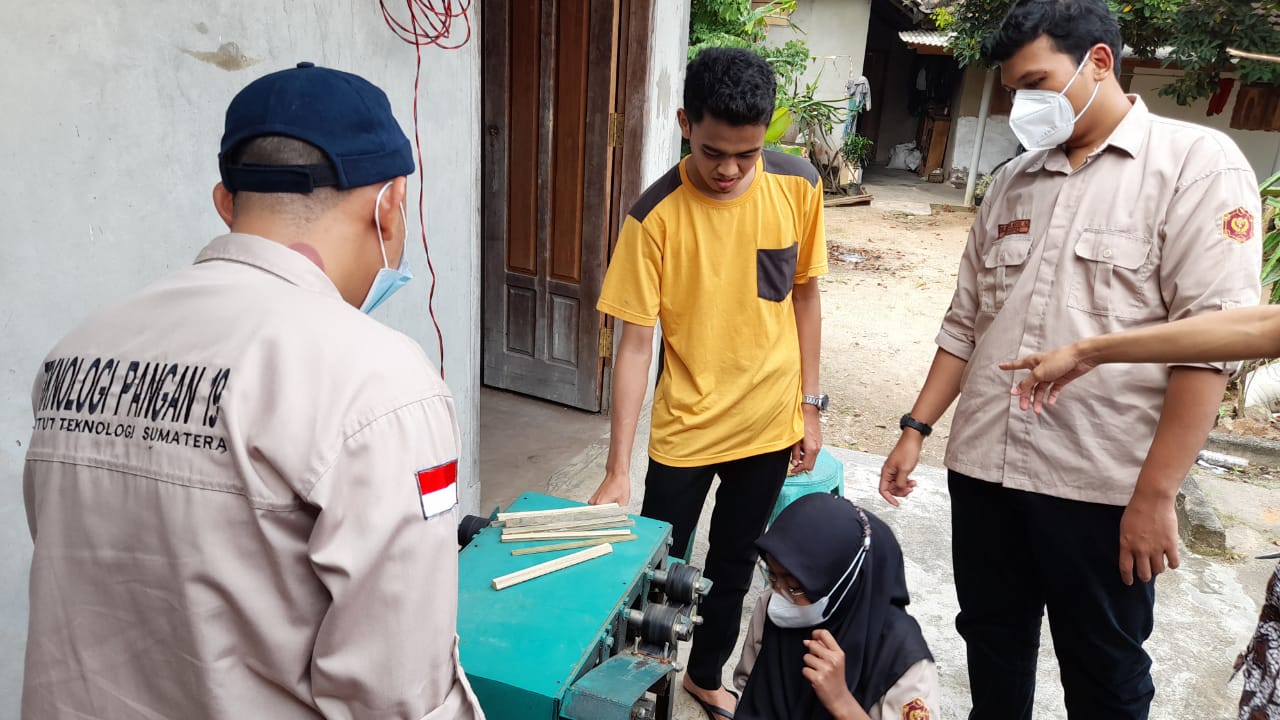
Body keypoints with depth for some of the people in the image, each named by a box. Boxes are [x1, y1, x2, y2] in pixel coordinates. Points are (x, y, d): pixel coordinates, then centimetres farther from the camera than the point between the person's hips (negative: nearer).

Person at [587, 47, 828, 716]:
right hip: (686, 427, -3)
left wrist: (809, 404, 4)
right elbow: (635, 341, -17)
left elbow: (804, 295, 3)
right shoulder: (656, 215, -18)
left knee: (735, 565, 20)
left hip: (769, 423, 3)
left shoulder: (798, 185, -9)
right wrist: (616, 469, -19)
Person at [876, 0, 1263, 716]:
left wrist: (1155, 494, -16)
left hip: (1103, 486, -4)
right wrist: (917, 428, 8)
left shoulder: (1198, 162, -6)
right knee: (992, 644, 18)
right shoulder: (1013, 182, 12)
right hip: (982, 469, 5)